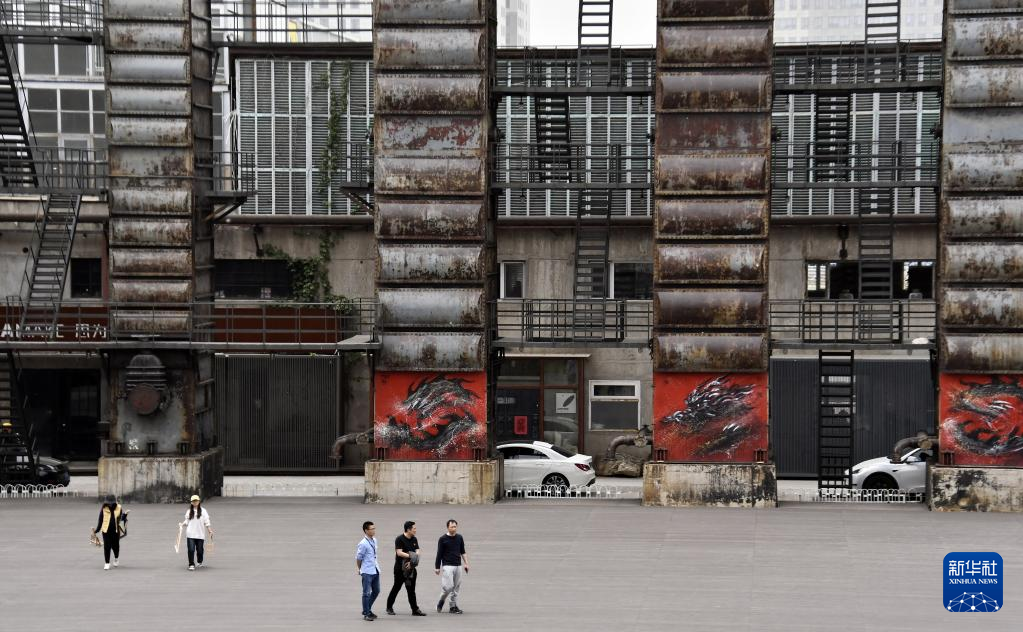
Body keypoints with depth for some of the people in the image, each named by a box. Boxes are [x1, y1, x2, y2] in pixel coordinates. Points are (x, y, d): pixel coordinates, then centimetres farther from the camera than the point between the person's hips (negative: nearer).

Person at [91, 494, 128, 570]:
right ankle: (107, 563, 8)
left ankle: (116, 559, 37)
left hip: (116, 531, 1)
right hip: (106, 531, -1)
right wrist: (96, 530, 3)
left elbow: (121, 518, -1)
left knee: (116, 545, 7)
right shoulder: (104, 509, -3)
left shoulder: (118, 508, -1)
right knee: (107, 547, -3)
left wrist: (125, 514, -23)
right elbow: (100, 520, 3)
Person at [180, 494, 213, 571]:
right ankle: (191, 564, -3)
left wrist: (210, 531, -3)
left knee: (200, 549, 6)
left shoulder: (203, 511, 3)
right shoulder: (189, 511, 8)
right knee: (191, 549, -9)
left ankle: (200, 562, 30)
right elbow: (186, 522, 11)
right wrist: (182, 524, -7)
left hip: (200, 534, 0)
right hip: (190, 534, 0)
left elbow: (207, 522, 2)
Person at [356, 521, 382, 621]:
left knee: (376, 591, 16)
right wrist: (359, 569, 5)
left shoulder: (374, 540, 6)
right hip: (367, 572, -8)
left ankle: (368, 610, 30)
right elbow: (358, 558, -8)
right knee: (367, 593, 0)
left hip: (375, 570, 8)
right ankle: (366, 614, 9)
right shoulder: (363, 544, -18)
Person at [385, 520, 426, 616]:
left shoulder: (414, 539, 9)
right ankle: (389, 607, 19)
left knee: (411, 589, 4)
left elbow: (417, 552, 2)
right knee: (397, 588, 4)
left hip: (411, 568, 5)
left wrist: (411, 562, -14)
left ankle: (415, 610, 1)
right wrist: (410, 556, -24)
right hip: (400, 568, -5)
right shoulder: (399, 539, -10)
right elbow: (399, 553, -19)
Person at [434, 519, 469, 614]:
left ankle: (453, 606, 11)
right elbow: (439, 554, -1)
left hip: (458, 566, 5)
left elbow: (463, 552, 17)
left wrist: (466, 563, 8)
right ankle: (441, 601, 11)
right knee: (448, 586, -13)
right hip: (447, 566, -4)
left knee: (456, 587, 4)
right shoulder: (443, 539, -3)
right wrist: (437, 567, -2)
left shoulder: (459, 537, 9)